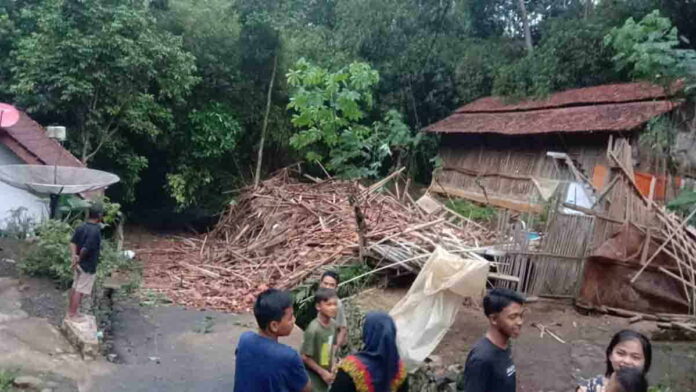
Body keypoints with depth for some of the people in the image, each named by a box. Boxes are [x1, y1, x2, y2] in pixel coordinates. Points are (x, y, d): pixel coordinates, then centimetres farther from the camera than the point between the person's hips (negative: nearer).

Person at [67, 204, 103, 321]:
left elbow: (73, 242, -1)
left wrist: (73, 255, -10)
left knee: (74, 287, 18)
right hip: (88, 265, -8)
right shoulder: (96, 231, -23)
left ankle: (70, 311, 29)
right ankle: (73, 315, 10)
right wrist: (79, 259, -10)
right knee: (80, 290, 1)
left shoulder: (81, 227, 3)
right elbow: (85, 249, -26)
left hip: (79, 264, 8)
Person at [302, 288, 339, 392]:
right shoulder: (313, 329, -28)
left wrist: (333, 366, -1)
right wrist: (322, 372, -14)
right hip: (313, 376, -7)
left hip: (326, 372, 7)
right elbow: (305, 357, -21)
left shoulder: (333, 324, -7)